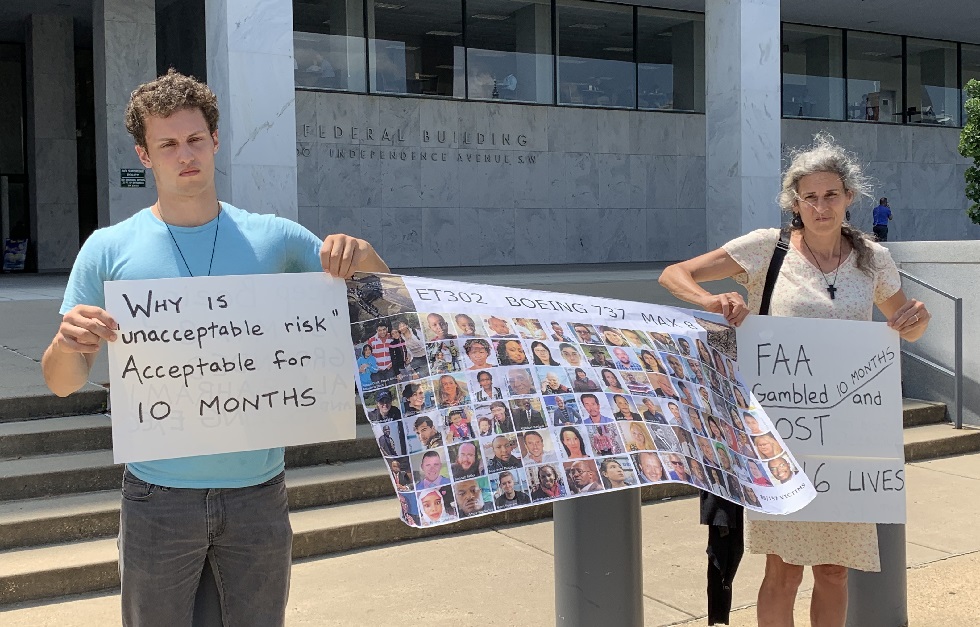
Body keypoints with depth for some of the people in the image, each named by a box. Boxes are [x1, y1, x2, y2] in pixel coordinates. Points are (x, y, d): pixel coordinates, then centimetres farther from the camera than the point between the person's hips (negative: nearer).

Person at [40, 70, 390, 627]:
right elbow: (63, 384, 1)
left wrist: (360, 254, -14)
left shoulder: (273, 239, 1)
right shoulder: (109, 250, -1)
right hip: (159, 496, -1)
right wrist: (69, 341, -23)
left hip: (259, 491, 1)